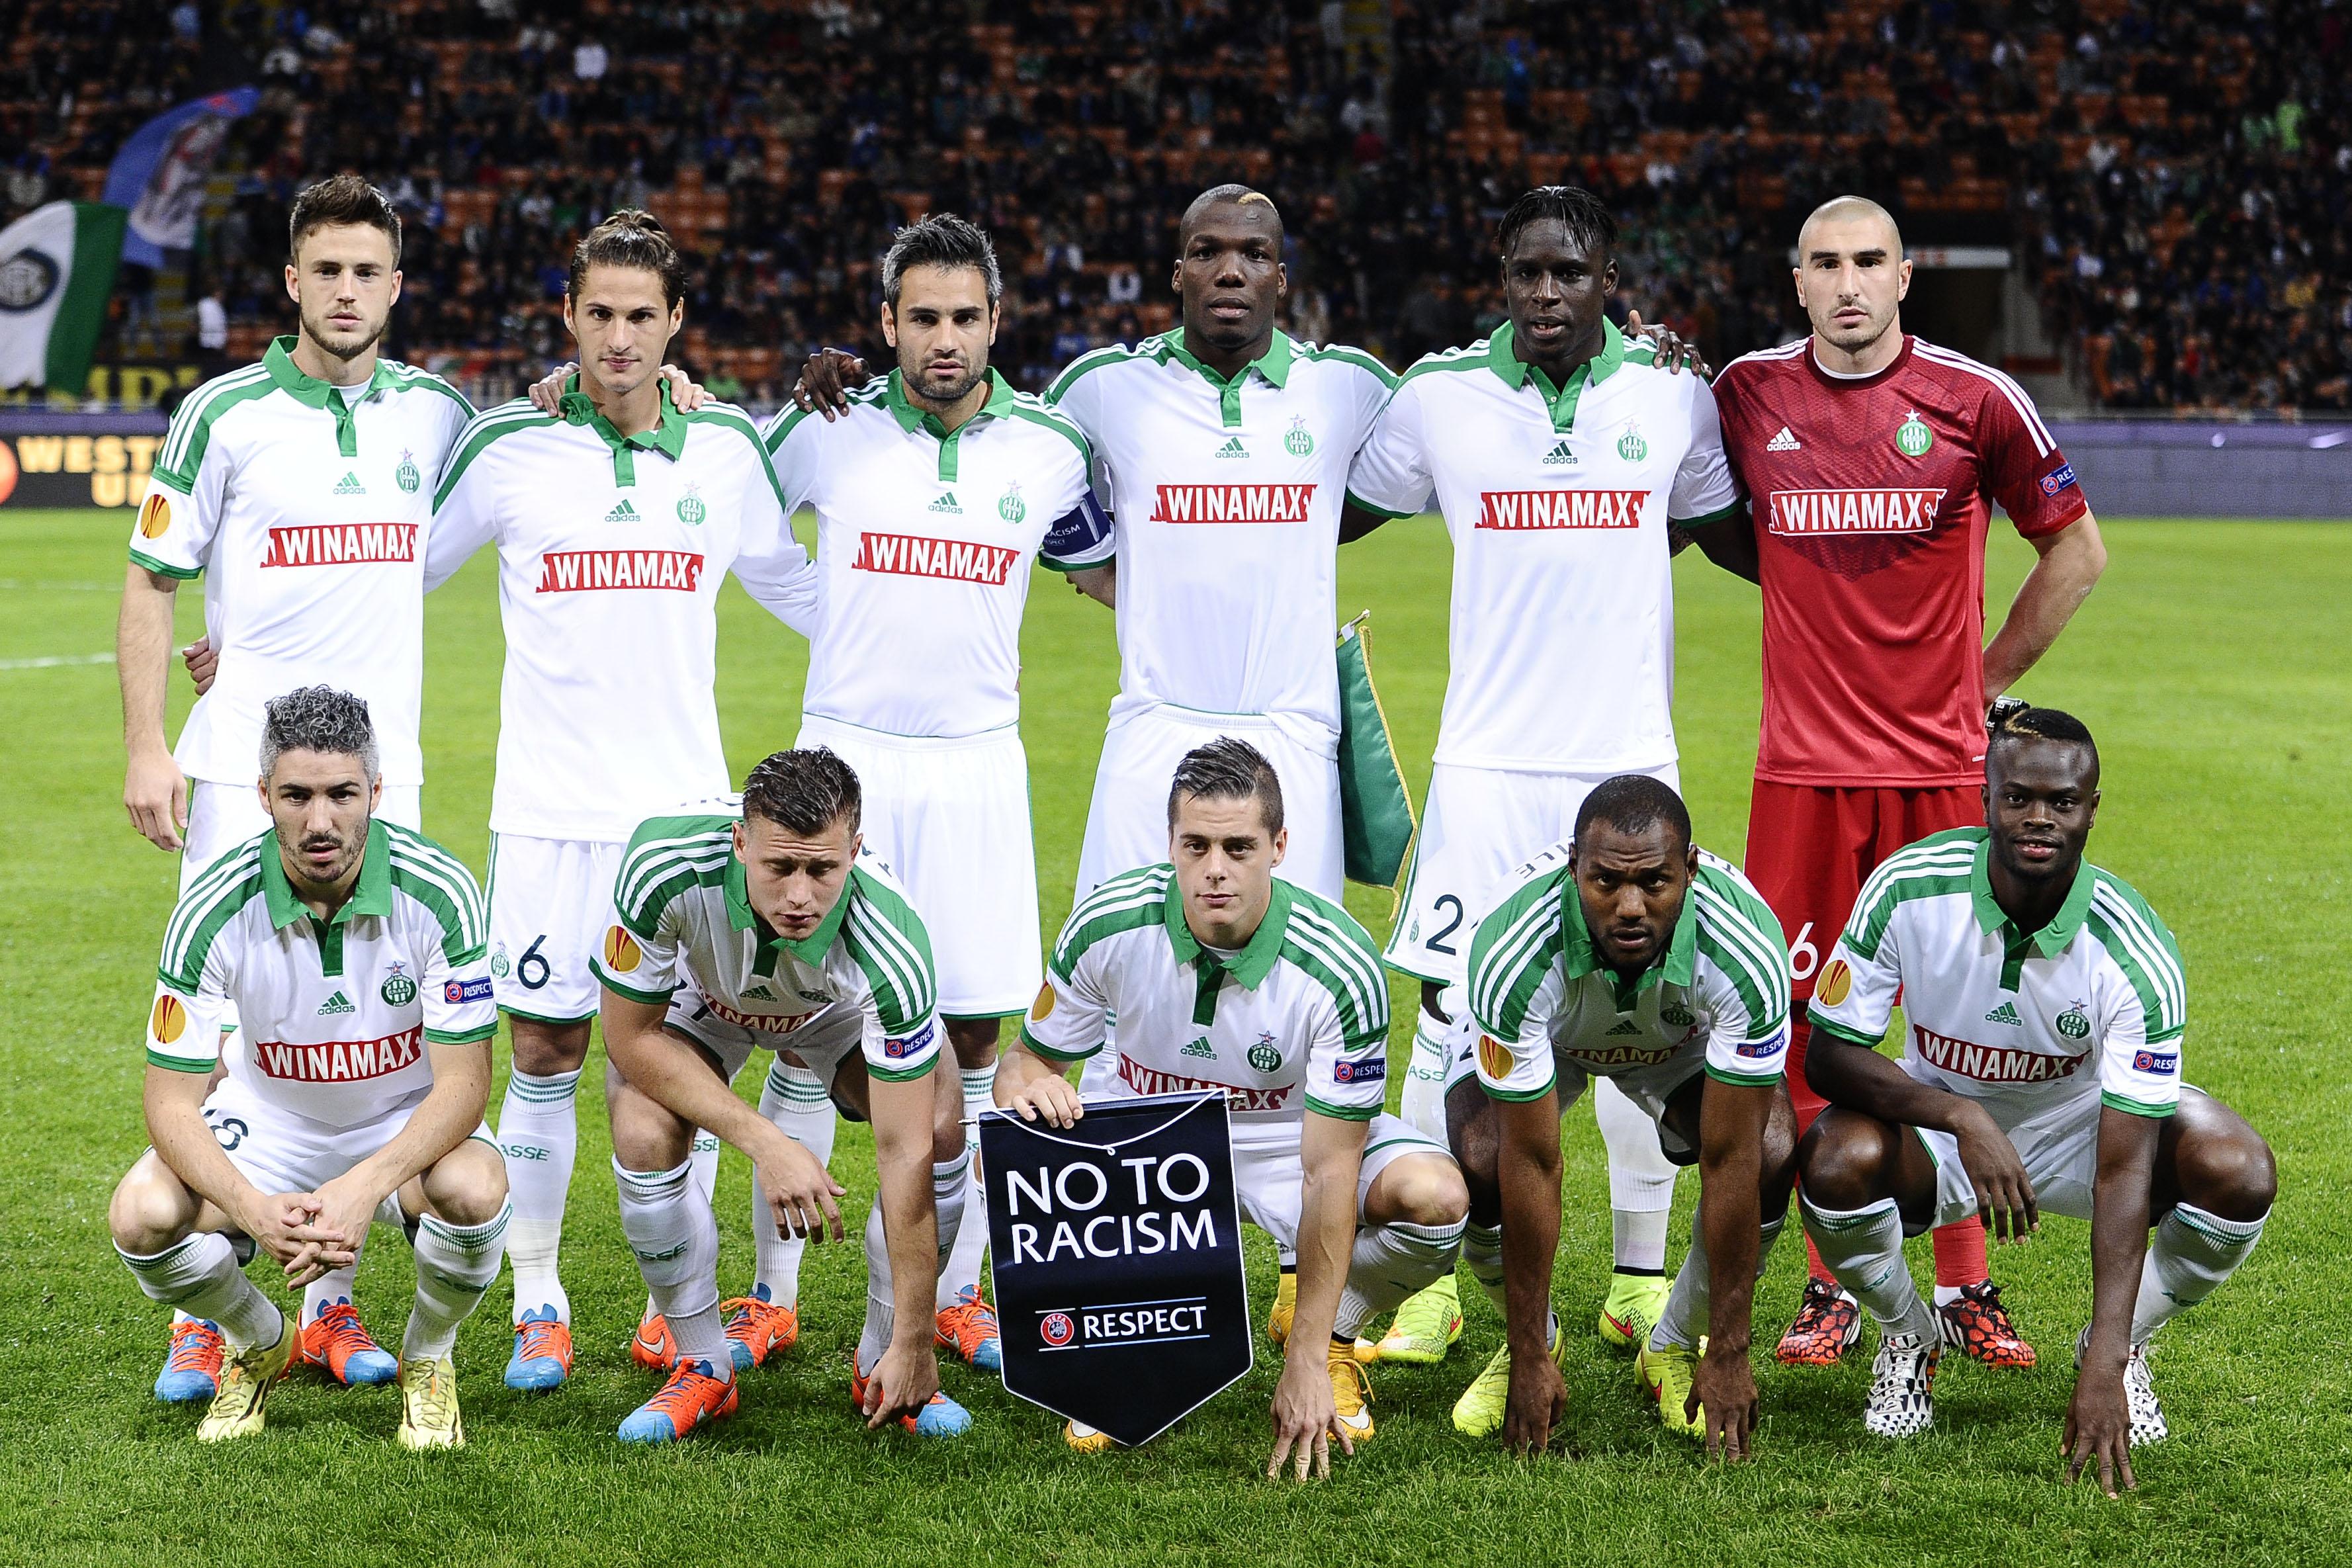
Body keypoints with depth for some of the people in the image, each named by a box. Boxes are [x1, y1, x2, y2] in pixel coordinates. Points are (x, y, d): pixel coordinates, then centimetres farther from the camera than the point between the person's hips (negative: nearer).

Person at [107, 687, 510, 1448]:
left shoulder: (439, 891, -24)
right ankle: (259, 1345, 8)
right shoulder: (215, 907, -21)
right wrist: (253, 1206, -36)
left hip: (407, 1122, -1)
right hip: (270, 1118, 1)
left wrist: (365, 1187, -38)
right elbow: (173, 1097, -17)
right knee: (142, 1214, -27)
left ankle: (427, 1358, -1)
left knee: (474, 1188, -35)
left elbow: (464, 1081, -22)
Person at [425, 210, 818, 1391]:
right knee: (543, 1053, 1)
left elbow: (790, 581, 21)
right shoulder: (507, 448, -1)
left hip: (684, 803, 1)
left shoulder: (727, 445, 4)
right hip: (547, 806, -1)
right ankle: (538, 1301, 14)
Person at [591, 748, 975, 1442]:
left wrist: (913, 1347, -34)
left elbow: (907, 1154, -36)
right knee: (644, 1139, -26)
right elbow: (632, 1037, -25)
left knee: (942, 1133, -24)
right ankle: (703, 1366, -3)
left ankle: (882, 1363, 0)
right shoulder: (665, 867, -41)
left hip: (843, 1009, 0)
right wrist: (764, 1142, -34)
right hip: (698, 994, 0)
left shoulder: (890, 946, -41)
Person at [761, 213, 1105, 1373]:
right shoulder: (827, 431, -1)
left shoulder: (1048, 449, 3)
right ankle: (771, 1290, 7)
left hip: (977, 765, 2)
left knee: (973, 1036, 4)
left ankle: (952, 1292, 15)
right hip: (845, 757, -1)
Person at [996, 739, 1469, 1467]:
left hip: (1288, 1139, -1)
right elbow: (1030, 1058, -8)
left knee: (1435, 1196, -31)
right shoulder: (1107, 924, -23)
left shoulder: (1340, 966, -29)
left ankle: (1329, 1335, 2)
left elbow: (1329, 1172, -29)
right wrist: (1025, 1082, -37)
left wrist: (1306, 1365, -32)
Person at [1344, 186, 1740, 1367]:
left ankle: (1641, 1282, 17)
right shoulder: (1441, 394, 0)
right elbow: (1330, 520, 15)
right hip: (1488, 764, -1)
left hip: (1631, 763, 1)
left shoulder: (1673, 396, 3)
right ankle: (1428, 1281, 9)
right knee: (1451, 1013, -3)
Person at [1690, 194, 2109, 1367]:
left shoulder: (1975, 400, -1)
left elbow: (2075, 548, 11)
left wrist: (1990, 678, 8)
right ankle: (1832, 1283, 12)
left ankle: (1963, 1285, 12)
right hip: (1805, 766, 1)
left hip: (1942, 765, -1)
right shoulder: (1747, 395, 3)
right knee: (1806, 1020, 0)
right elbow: (1720, 534, 22)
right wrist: (1808, 587, 9)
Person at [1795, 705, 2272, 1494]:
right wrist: (1962, 1117, -37)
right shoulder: (1908, 889, -26)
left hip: (2082, 1121, 0)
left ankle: (2118, 1349, 3)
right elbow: (1828, 1052, -18)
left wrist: (2102, 1369, -40)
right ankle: (1907, 1340, 1)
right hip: (1938, 1113, 0)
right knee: (1835, 1161, -33)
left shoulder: (2136, 954, -29)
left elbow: (2123, 1171, -32)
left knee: (2239, 1175, -28)